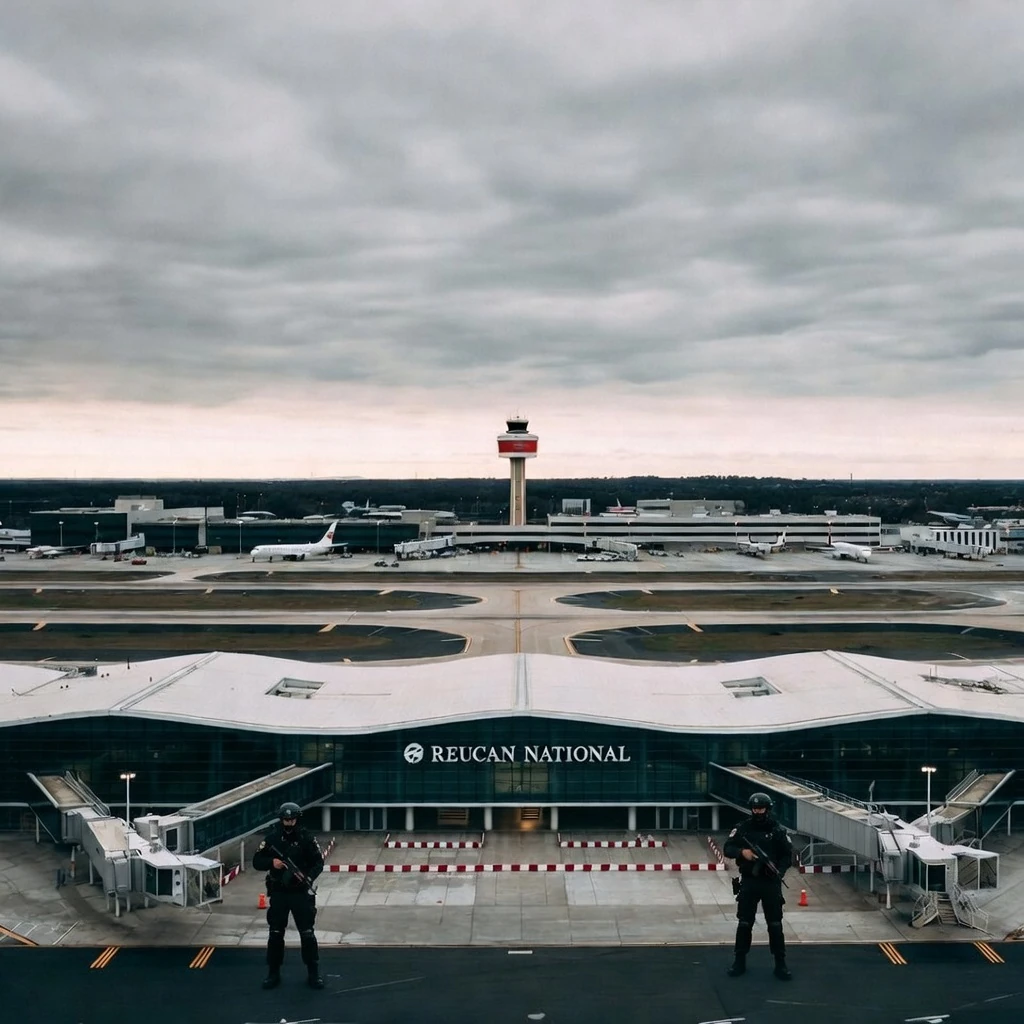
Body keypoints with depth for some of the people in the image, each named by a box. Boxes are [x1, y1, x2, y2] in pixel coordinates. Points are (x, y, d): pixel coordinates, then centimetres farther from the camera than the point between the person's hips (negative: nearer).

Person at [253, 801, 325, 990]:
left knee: (307, 933, 1)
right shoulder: (271, 838, -2)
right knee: (275, 934, 8)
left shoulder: (307, 838, -7)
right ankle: (273, 974, 21)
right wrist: (271, 862, -18)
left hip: (301, 893, -2)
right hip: (278, 893, 2)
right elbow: (257, 861, 2)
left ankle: (314, 974, 12)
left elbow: (318, 862, -4)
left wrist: (309, 878, -22)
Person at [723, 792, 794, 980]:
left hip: (771, 883, -1)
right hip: (748, 882, 1)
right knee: (744, 923, 7)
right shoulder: (742, 828, 0)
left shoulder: (777, 830, -3)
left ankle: (780, 964, 13)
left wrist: (780, 871, -17)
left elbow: (788, 855, 0)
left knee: (775, 924, 4)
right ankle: (740, 961, 18)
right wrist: (741, 851, -20)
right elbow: (727, 848, 0)